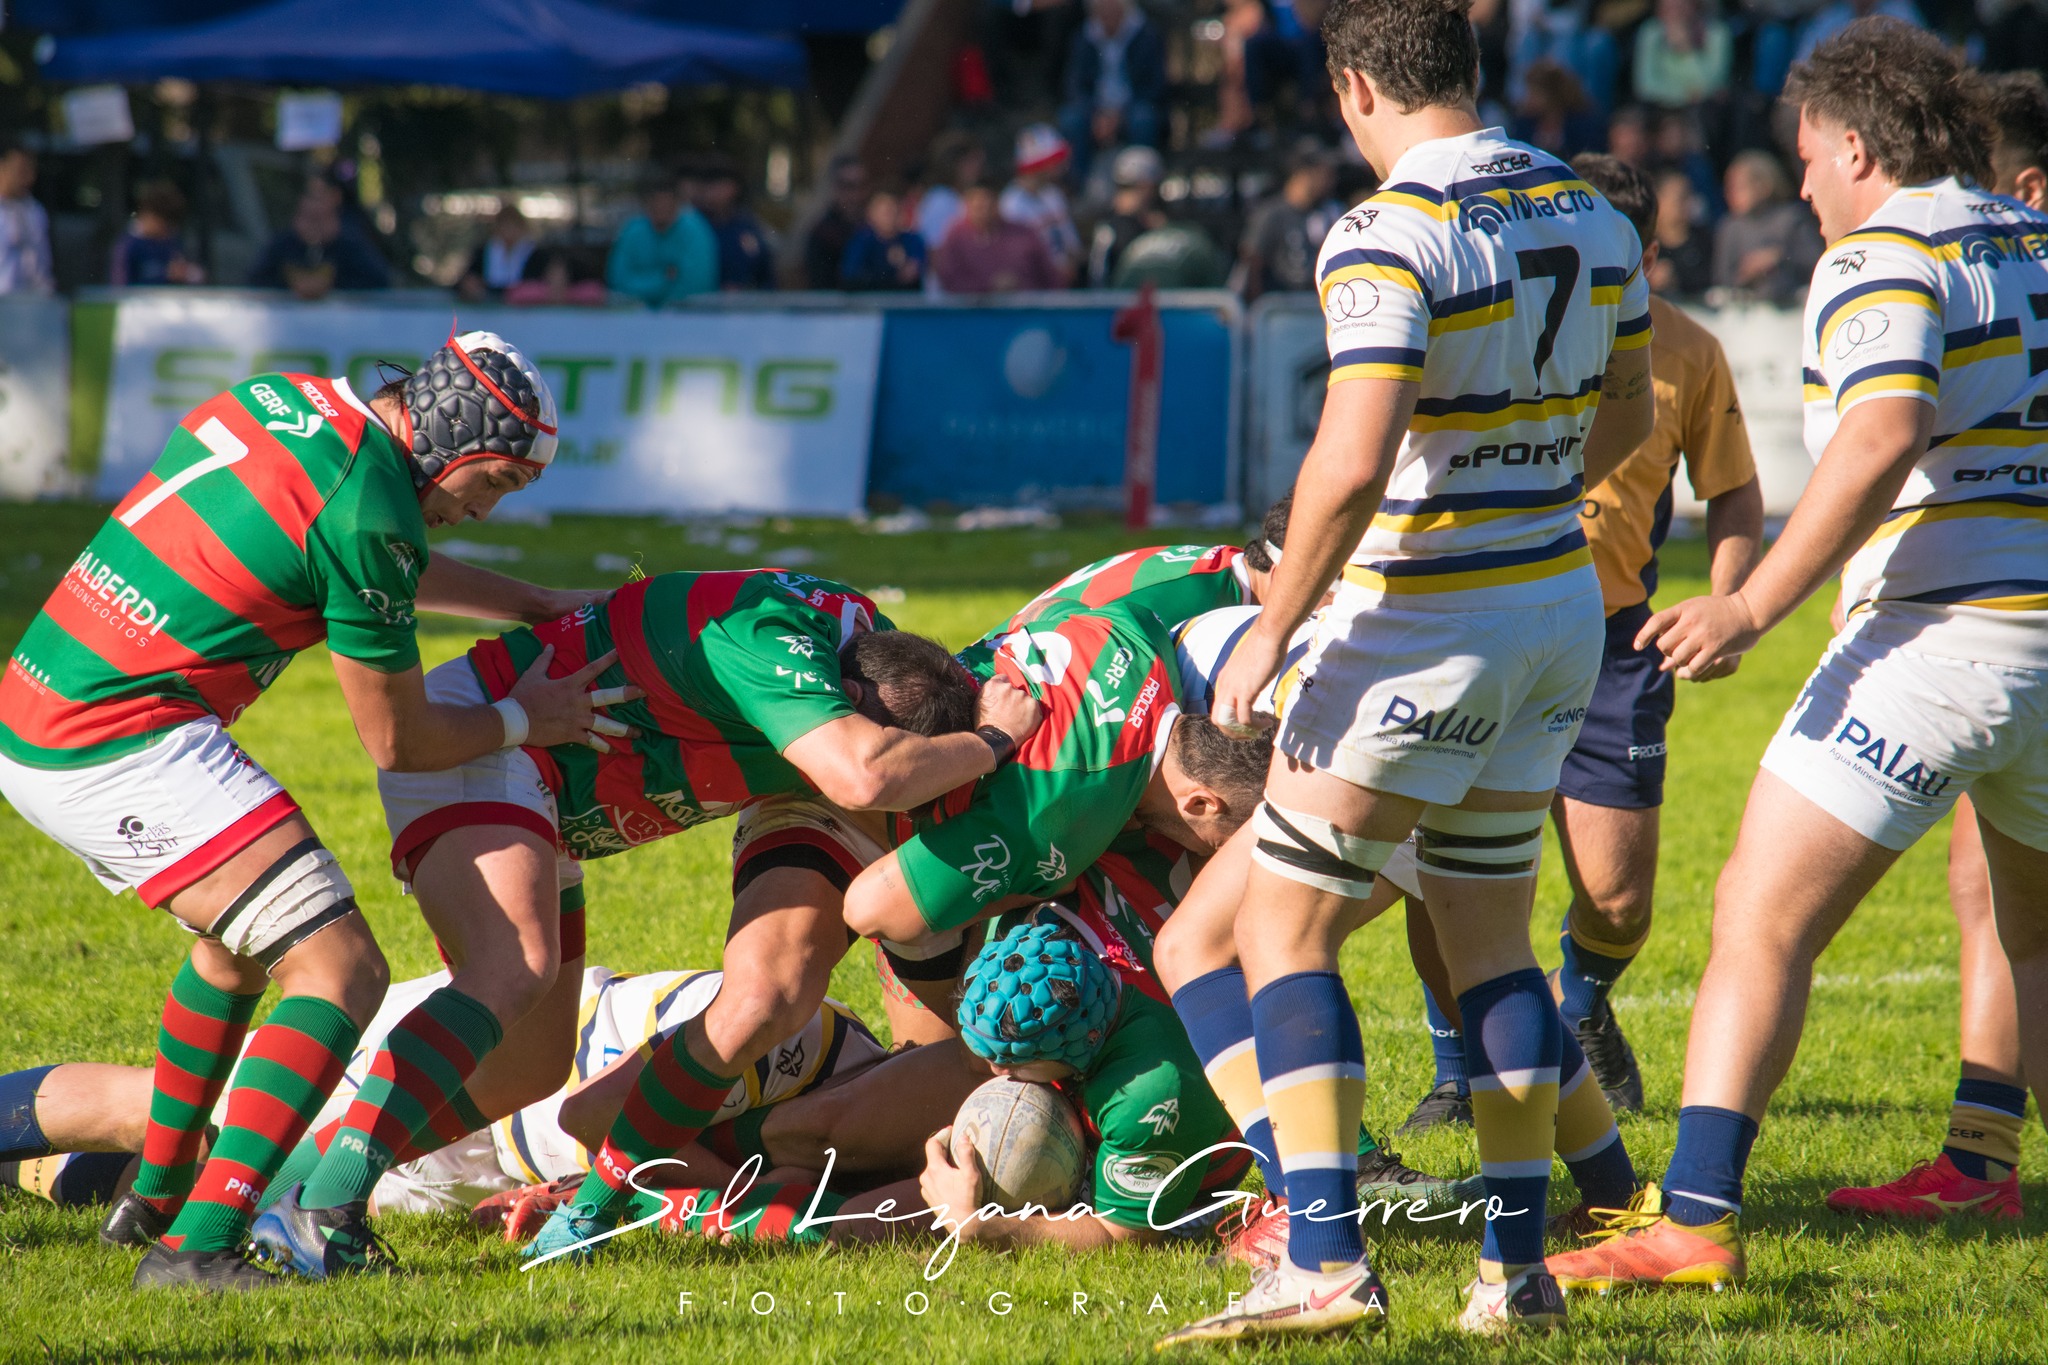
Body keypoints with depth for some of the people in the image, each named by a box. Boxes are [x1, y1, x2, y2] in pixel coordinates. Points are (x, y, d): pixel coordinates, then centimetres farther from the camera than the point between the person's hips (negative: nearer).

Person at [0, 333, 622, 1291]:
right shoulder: (370, 507, -15)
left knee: (241, 943, 30)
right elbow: (400, 742, -3)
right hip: (125, 745, -10)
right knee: (341, 972, -12)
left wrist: (542, 608, 36)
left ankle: (154, 1198, 39)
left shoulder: (288, 401, 12)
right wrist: (524, 719, 13)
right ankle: (198, 1245, -23)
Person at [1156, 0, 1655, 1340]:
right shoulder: (1590, 212, 5)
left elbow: (1352, 465, -26)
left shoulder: (1388, 238, -19)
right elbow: (1626, 415, 18)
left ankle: (1327, 1258, -10)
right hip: (1561, 605, 7)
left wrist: (1272, 630, -16)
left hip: (1424, 626, -7)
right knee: (1491, 939, 17)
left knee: (1284, 930, 0)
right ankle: (1519, 1265, 14)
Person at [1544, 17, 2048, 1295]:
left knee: (1763, 918, -5)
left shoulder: (1882, 258, -7)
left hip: (1934, 635, -7)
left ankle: (1695, 1214, -13)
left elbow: (1886, 435, -23)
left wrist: (1756, 603, -25)